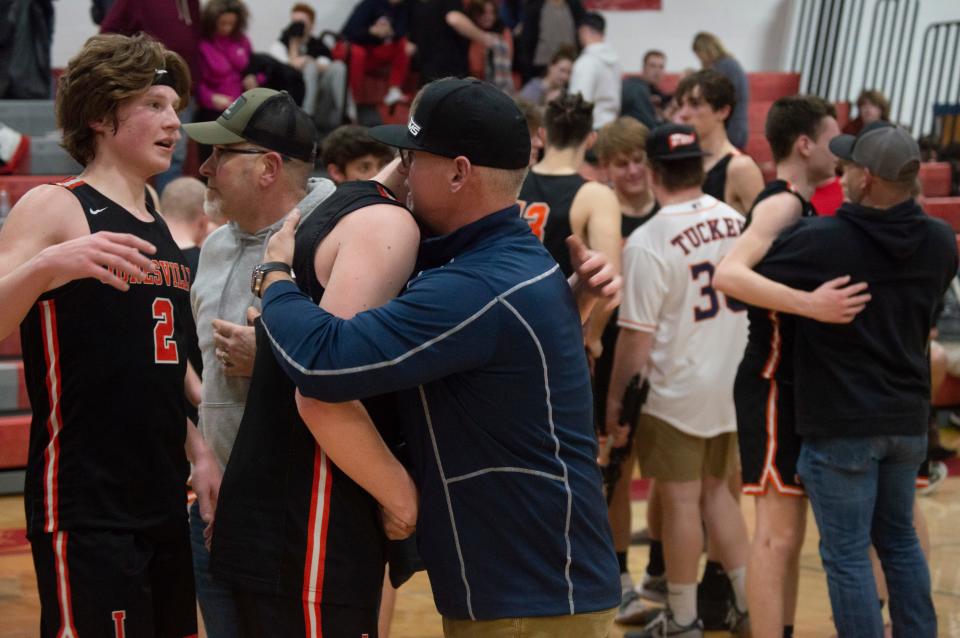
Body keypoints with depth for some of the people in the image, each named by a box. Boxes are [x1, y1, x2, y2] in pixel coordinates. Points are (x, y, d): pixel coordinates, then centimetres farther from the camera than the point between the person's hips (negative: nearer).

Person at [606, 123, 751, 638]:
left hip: (676, 390, -6)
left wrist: (615, 397, -6)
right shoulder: (736, 222, 0)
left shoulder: (648, 241, -17)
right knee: (717, 491, 19)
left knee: (681, 500, 5)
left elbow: (637, 335, -16)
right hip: (732, 384, 6)